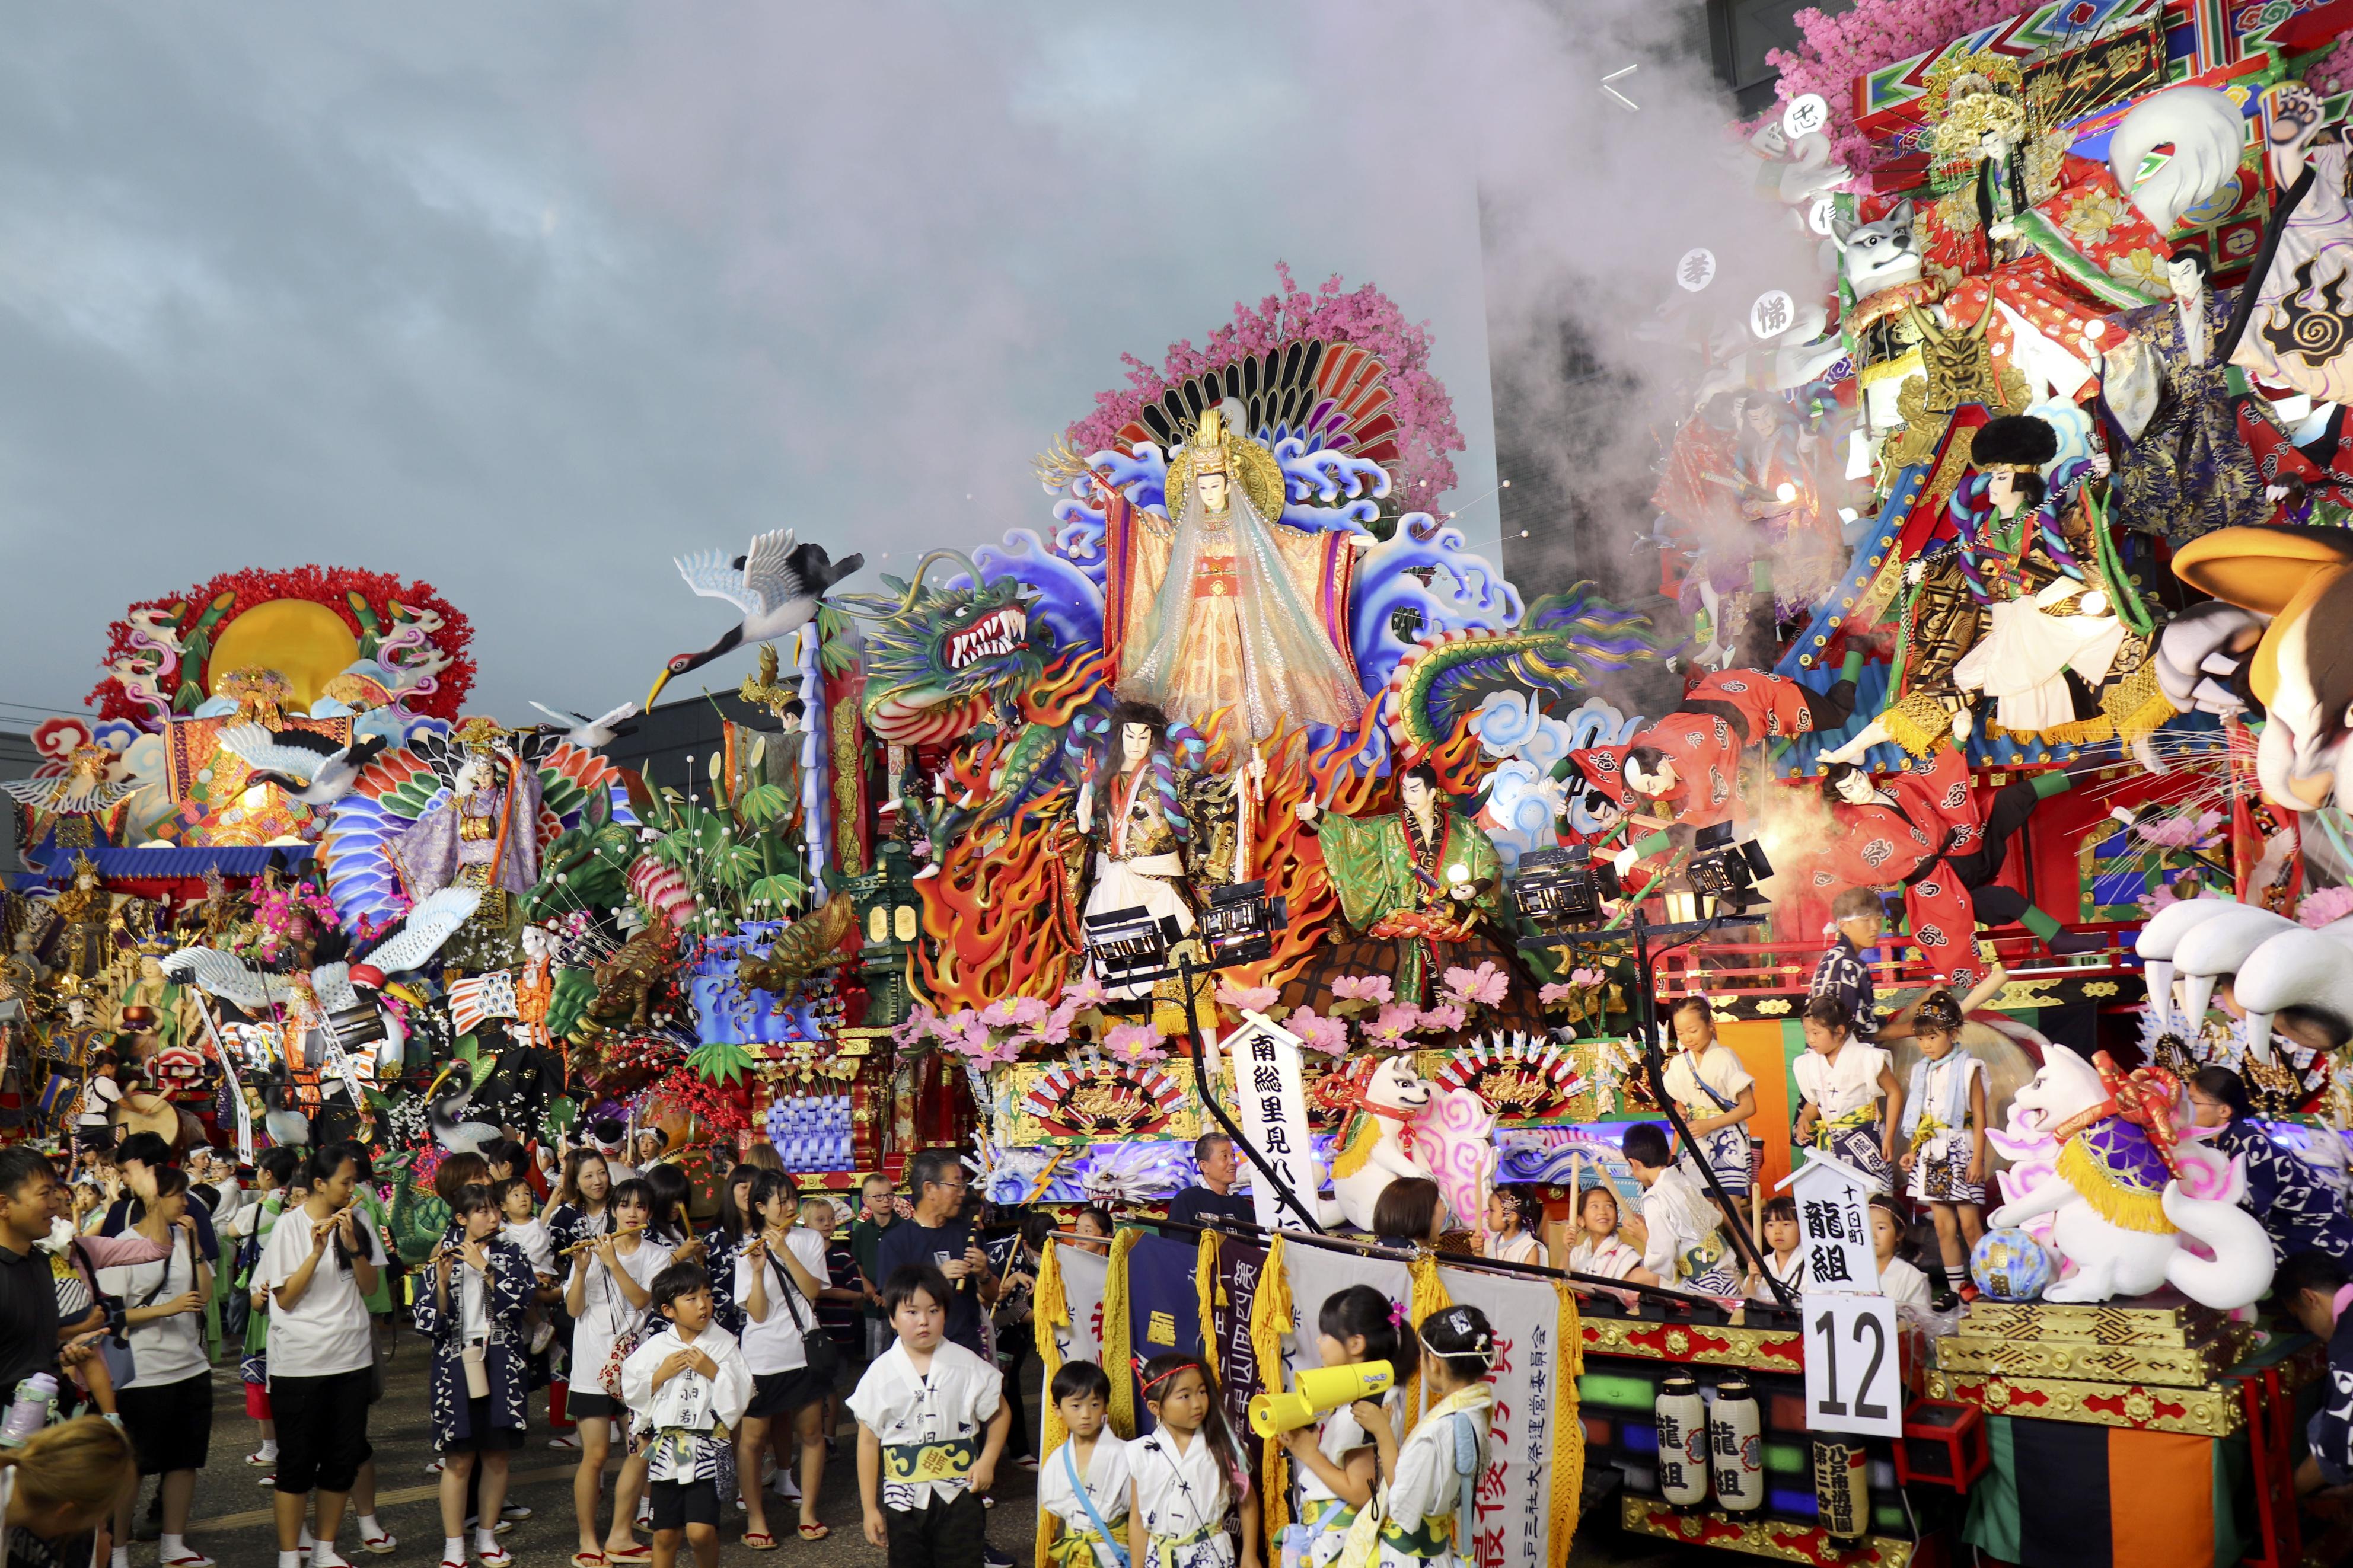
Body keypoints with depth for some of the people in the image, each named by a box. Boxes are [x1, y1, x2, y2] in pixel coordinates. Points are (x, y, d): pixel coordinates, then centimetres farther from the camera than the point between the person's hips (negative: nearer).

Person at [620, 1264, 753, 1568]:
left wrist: (713, 1371, -15)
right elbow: (632, 1392, 2)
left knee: (701, 1531, -11)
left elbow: (741, 1394, -4)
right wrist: (661, 1375, -10)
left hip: (707, 1448, -2)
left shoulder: (724, 1343, -2)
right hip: (666, 1448, 2)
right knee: (665, 1533, 8)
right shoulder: (655, 1348, 1)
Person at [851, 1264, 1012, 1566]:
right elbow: (868, 1441, -2)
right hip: (904, 1501, 0)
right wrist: (870, 1509, 0)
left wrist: (987, 1461, -5)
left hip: (959, 1496, 0)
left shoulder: (967, 1366, -6)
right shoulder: (881, 1374, -7)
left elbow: (999, 1413, 8)